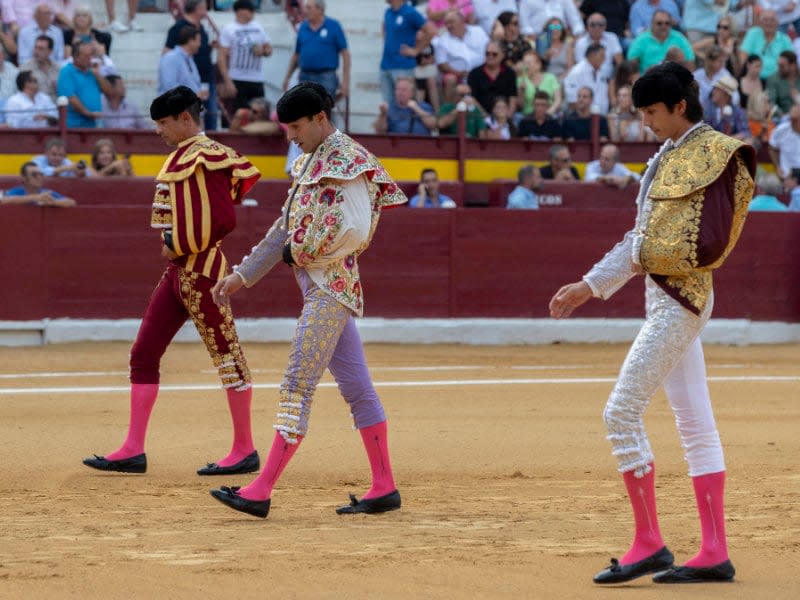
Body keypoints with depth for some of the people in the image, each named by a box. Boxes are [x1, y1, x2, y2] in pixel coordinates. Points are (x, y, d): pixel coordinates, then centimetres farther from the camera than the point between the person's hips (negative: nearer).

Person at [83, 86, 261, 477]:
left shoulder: (208, 157, -14)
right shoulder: (180, 156, 13)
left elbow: (223, 220, -20)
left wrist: (179, 246, -12)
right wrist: (174, 247, 9)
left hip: (202, 271, -10)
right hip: (178, 270, 10)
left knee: (227, 356, -1)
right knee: (143, 354, 7)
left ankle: (245, 452, 7)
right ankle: (133, 451, 9)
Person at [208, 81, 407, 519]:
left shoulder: (346, 160, -12)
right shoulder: (312, 162, 17)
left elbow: (354, 230, -22)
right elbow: (286, 227, 21)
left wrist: (299, 253, -10)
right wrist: (242, 276, 18)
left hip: (330, 285, -10)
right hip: (318, 284, 10)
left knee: (298, 385, -11)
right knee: (355, 387, 10)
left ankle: (261, 491, -14)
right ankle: (384, 488, 12)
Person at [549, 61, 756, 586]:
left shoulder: (714, 156, -12)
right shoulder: (670, 156, 16)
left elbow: (710, 245, -19)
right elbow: (642, 238, 20)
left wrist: (648, 256, -10)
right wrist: (590, 286, 19)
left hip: (681, 300, -9)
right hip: (665, 299, 9)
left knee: (623, 412, -11)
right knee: (695, 423, 8)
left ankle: (649, 543, -7)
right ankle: (714, 553, 9)